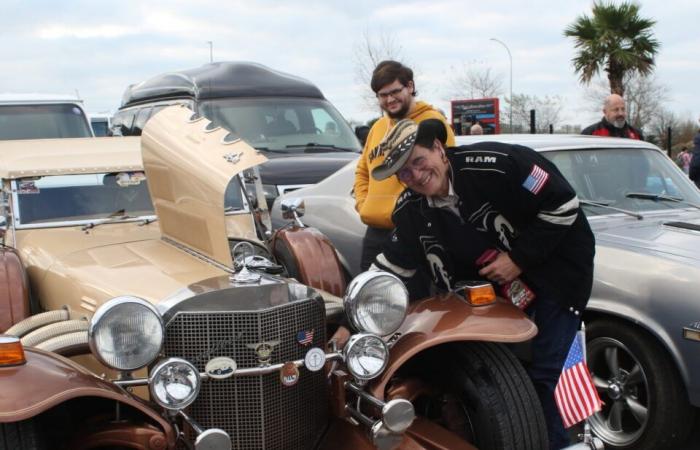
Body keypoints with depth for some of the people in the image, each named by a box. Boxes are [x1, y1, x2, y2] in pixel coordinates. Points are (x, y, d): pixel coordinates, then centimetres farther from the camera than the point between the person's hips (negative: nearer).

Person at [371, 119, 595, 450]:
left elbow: (563, 203, -21)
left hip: (557, 267, -5)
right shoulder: (411, 210, -8)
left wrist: (519, 258, -22)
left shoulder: (495, 164, -27)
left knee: (544, 373, -8)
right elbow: (388, 268, -3)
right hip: (499, 284, 6)